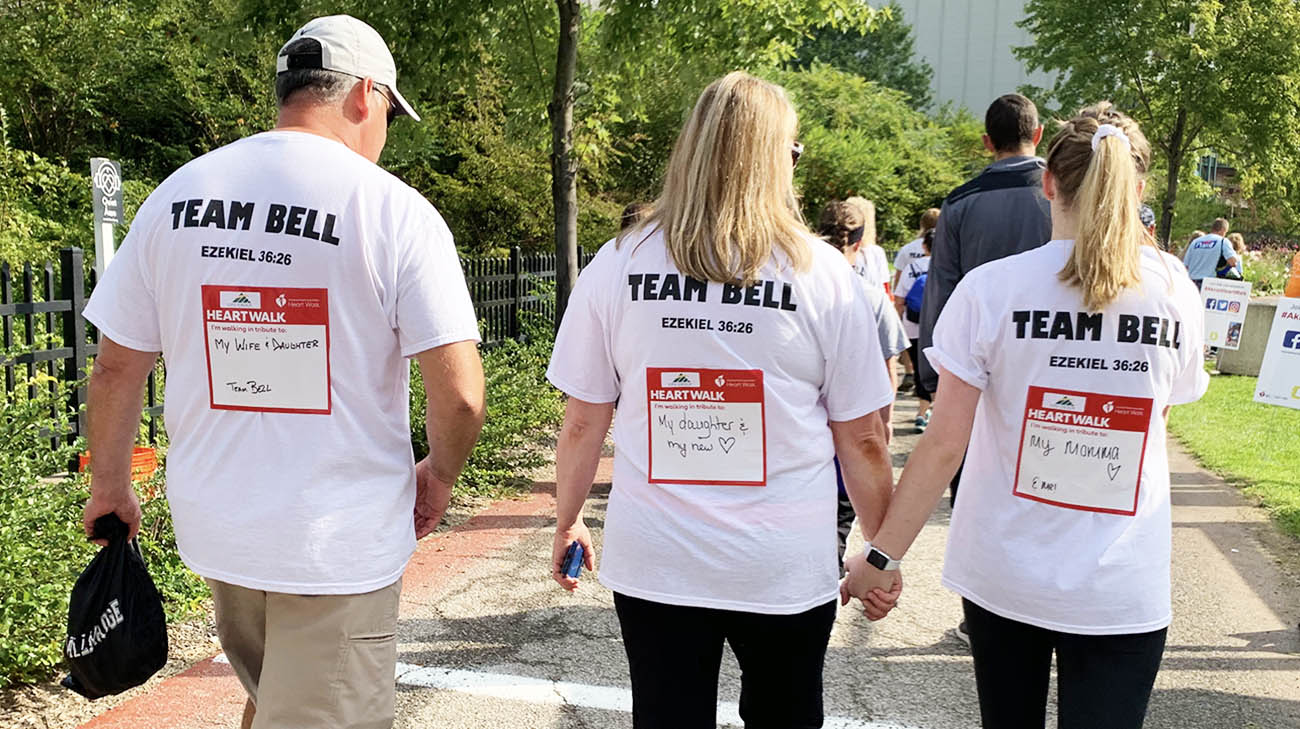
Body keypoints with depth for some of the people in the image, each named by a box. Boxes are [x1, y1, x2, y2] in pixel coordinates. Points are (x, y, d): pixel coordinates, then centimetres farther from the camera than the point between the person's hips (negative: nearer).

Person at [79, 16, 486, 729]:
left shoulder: (176, 195, 1)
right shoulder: (396, 210, -12)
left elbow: (115, 368, 5)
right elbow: (460, 395, -16)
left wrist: (109, 488, 20)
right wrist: (439, 477, 4)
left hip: (214, 529, 5)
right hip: (340, 545, -5)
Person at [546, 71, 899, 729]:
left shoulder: (615, 267, -4)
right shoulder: (823, 274, -8)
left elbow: (582, 423, -1)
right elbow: (863, 441, -4)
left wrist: (566, 523, 15)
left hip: (652, 566, 1)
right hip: (786, 570, 0)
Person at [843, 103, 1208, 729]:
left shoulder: (990, 289, -12)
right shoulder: (1175, 291, -5)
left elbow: (944, 445, -13)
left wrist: (881, 556, -5)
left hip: (1004, 575, 0)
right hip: (1123, 590, 0)